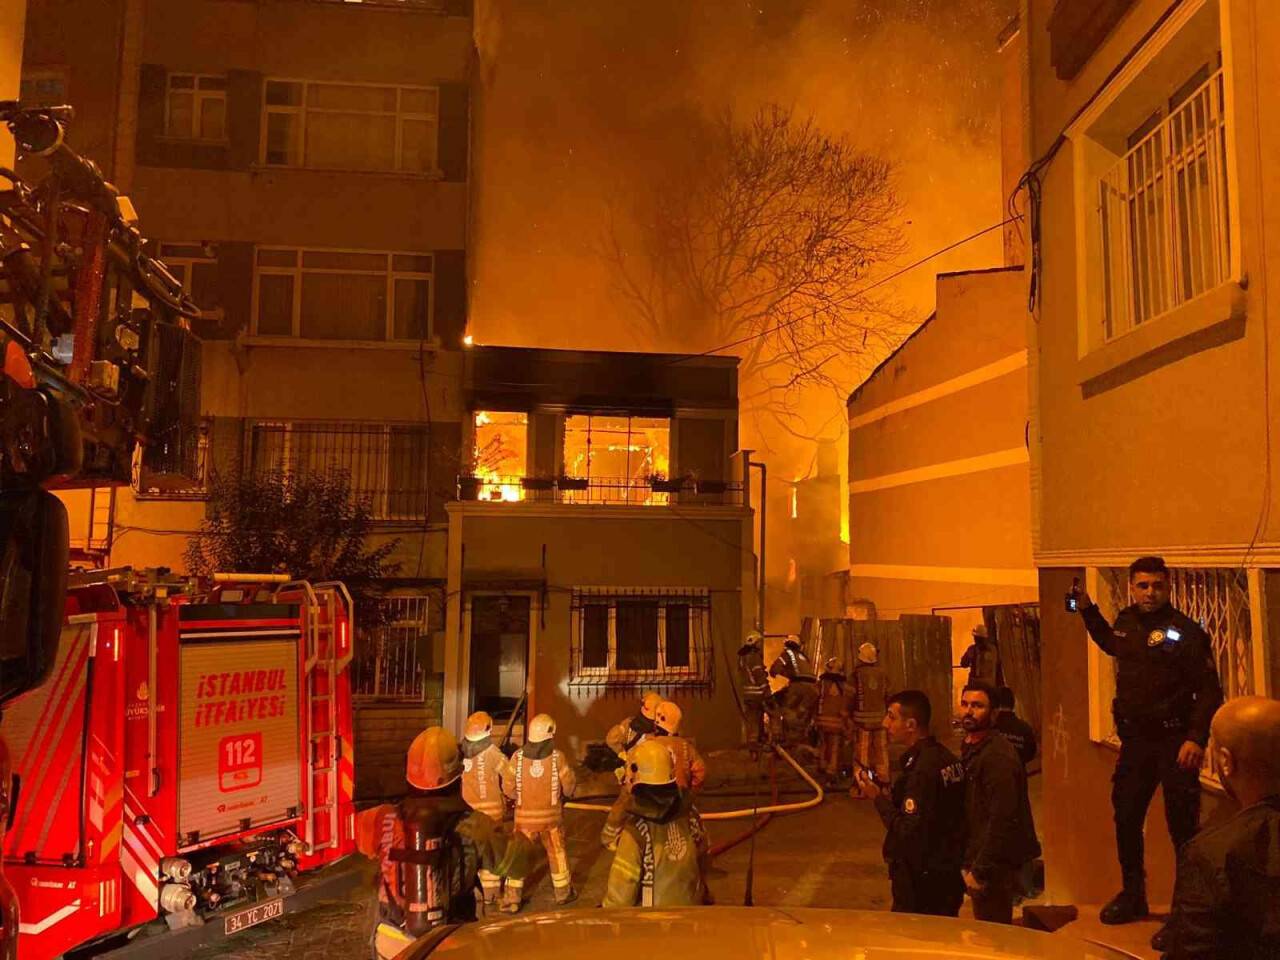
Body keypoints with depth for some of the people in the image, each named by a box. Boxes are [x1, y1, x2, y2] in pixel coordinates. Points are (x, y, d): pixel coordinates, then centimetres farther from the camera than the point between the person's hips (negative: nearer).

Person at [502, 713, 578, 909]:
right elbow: (569, 787, -7)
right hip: (551, 815, 0)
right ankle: (564, 893, 34)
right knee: (557, 854, 19)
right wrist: (562, 794, 15)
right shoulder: (557, 757, -16)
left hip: (525, 816, 0)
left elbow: (508, 788, -6)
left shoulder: (518, 756, -12)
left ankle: (511, 900, 11)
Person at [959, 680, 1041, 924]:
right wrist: (968, 863, 14)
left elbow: (1002, 819, -23)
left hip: (997, 866, -9)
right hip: (980, 860, 9)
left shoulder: (998, 755, -19)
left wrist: (979, 870, -20)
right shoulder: (970, 750, 11)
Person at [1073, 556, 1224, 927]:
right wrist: (1088, 610, 25)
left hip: (1175, 741, -7)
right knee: (1126, 818, 14)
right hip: (1135, 739, 7)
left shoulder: (1185, 631, -14)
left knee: (1182, 827, -1)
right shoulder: (1127, 620, 6)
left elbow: (1209, 691, -16)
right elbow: (1113, 646, 31)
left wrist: (1197, 738, -24)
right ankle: (1132, 896, 31)